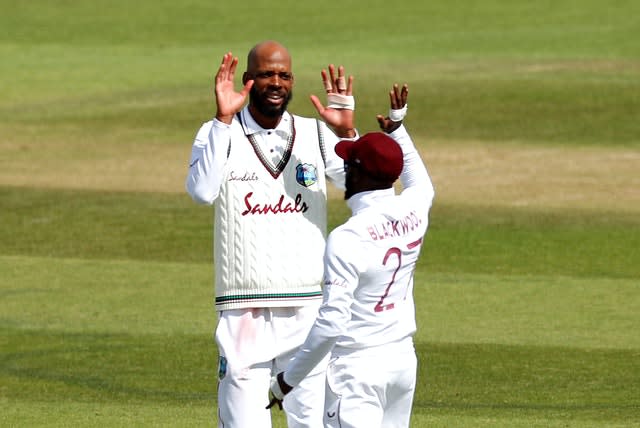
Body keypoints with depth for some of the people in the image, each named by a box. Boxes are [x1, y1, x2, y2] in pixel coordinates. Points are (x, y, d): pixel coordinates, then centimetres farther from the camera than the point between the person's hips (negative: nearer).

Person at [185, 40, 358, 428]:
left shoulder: (316, 135, 8)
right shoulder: (220, 135, 3)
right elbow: (202, 191, -17)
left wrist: (346, 133, -20)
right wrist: (223, 120, -22)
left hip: (310, 309, 2)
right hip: (244, 312, -2)